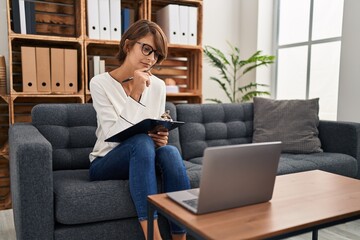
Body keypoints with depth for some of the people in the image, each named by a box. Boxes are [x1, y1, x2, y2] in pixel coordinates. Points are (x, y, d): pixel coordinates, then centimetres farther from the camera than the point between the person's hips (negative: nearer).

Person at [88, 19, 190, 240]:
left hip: (143, 159, 4)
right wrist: (135, 94, -23)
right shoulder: (100, 83, -10)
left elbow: (158, 134, 9)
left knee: (169, 151, -30)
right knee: (142, 141, -35)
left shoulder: (158, 86, 3)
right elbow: (114, 135, -20)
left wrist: (161, 138, -15)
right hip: (106, 163, -3)